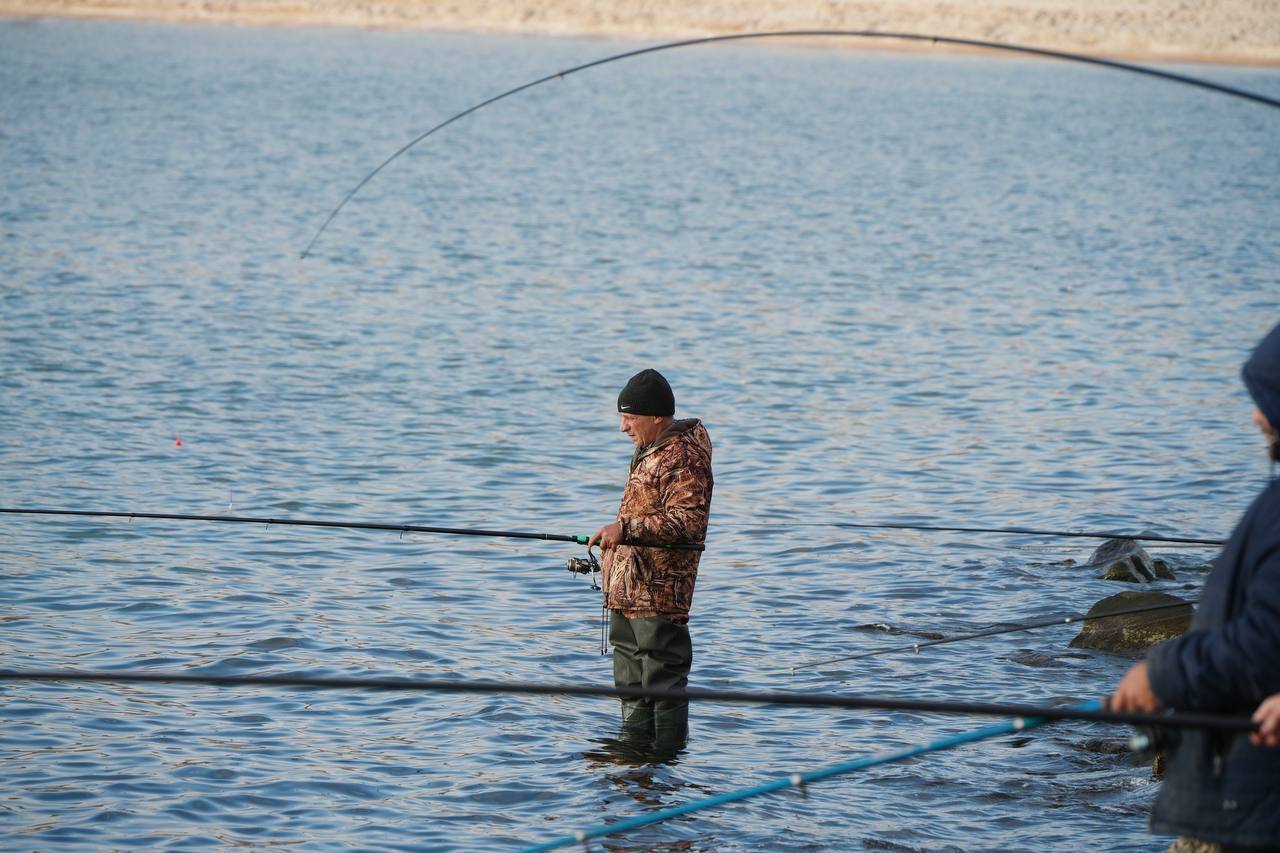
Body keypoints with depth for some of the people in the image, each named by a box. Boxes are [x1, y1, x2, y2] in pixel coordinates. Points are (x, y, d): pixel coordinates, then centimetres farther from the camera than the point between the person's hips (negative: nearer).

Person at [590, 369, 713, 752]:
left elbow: (688, 521, -26)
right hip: (628, 591, 11)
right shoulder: (649, 452, 18)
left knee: (663, 683, -7)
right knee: (632, 686, 17)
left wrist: (627, 528, -30)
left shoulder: (683, 457, -15)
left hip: (658, 595, -11)